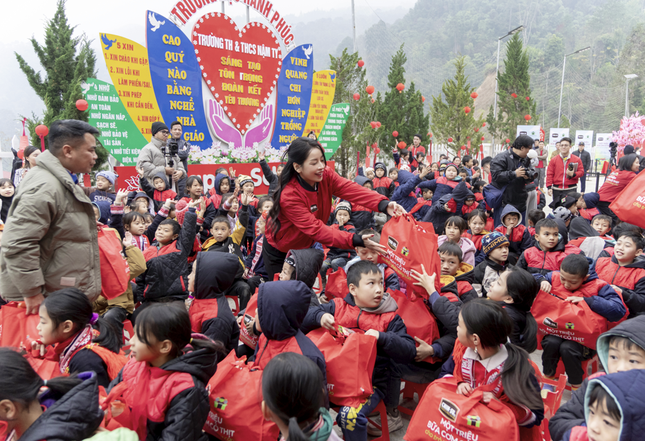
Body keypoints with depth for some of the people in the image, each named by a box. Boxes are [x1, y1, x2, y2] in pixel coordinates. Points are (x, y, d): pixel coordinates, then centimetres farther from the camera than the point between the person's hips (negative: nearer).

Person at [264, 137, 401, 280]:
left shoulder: (325, 176, -18)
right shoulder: (289, 196, -34)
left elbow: (351, 189, -32)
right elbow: (315, 229, -38)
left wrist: (384, 205, -49)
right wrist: (356, 241, -47)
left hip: (305, 246, 5)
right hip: (279, 253, -5)